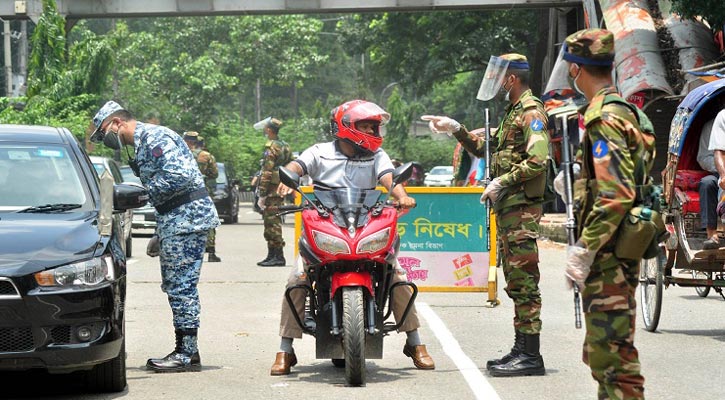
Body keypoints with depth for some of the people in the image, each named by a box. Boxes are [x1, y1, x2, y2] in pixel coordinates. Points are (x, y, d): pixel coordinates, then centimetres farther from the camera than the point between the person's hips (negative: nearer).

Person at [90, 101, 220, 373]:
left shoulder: (153, 137, -11)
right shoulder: (142, 144, 22)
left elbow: (180, 175, -24)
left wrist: (143, 191, -17)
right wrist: (159, 235, 24)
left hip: (187, 215, -11)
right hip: (175, 219, 11)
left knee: (182, 286, -9)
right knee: (174, 286, 12)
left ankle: (188, 353, -7)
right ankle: (184, 350, 16)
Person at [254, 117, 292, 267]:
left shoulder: (271, 148, -13)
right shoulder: (285, 147, 17)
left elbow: (266, 173, -18)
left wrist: (262, 194, -18)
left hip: (272, 191, -10)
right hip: (281, 190, 10)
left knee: (272, 222, -8)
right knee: (272, 222, 14)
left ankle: (278, 256, -9)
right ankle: (272, 255, 19)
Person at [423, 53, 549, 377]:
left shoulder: (531, 111, -9)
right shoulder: (512, 113, 23)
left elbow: (538, 160, -21)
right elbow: (483, 148, 31)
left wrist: (502, 182, -18)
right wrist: (455, 129, 20)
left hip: (522, 207, -10)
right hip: (507, 207, 10)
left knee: (523, 280, -12)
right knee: (515, 280, 11)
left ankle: (531, 356, -13)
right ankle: (521, 349, 16)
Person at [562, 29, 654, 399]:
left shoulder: (605, 118, -17)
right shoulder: (625, 111, 16)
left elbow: (615, 195, -25)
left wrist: (583, 250, -22)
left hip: (607, 256, -11)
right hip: (621, 250, 11)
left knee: (612, 352, -9)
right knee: (601, 350, 18)